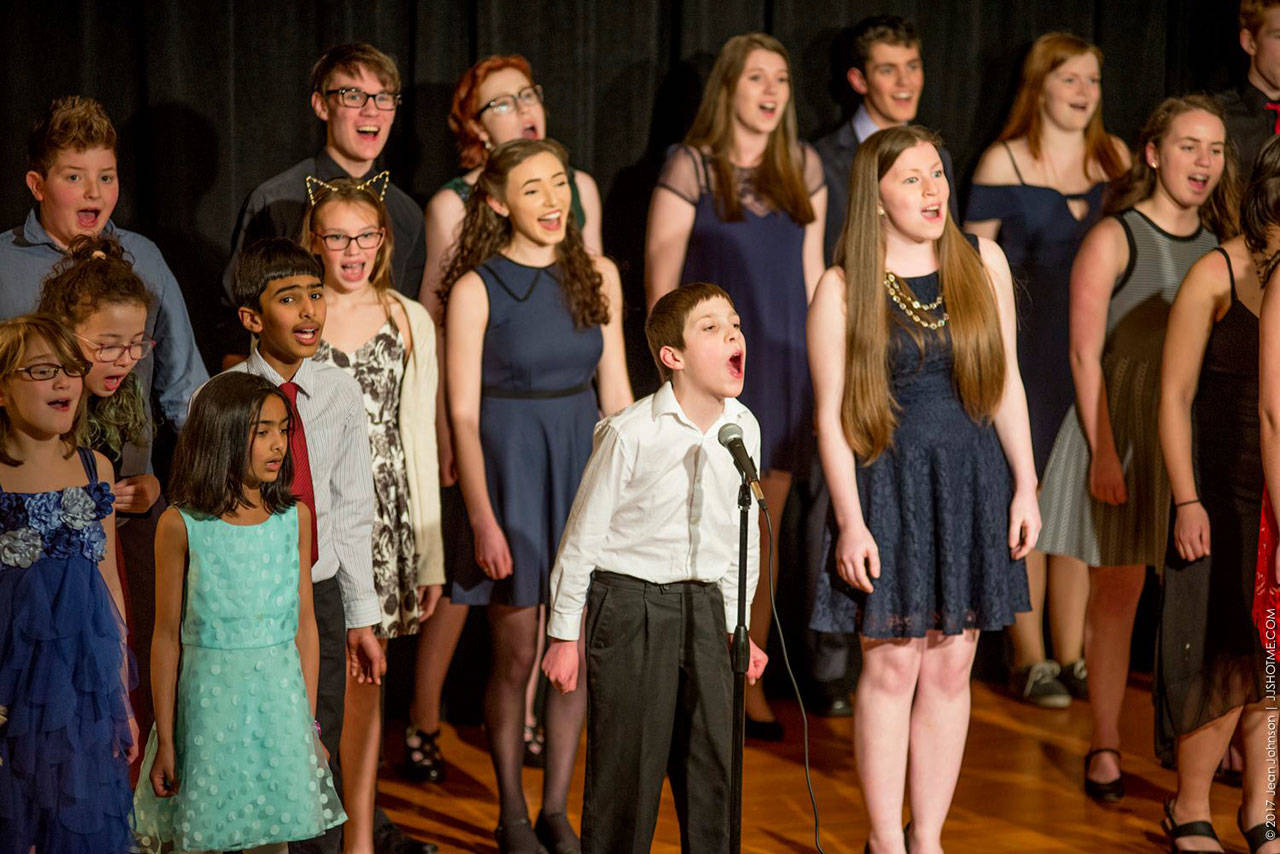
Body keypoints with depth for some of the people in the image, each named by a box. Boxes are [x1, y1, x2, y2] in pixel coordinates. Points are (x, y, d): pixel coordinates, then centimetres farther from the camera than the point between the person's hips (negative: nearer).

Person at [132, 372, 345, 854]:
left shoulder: (294, 518, 3)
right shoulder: (181, 525, -6)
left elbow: (305, 626, 7)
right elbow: (168, 637, -3)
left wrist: (309, 723, 8)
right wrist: (165, 741, -2)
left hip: (280, 693, 3)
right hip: (209, 699, -3)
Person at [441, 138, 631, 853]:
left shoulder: (597, 277, 4)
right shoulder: (477, 289, -9)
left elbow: (615, 392, 9)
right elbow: (463, 415, -9)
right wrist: (483, 518, -14)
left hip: (584, 466, 4)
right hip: (510, 467, -4)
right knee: (517, 655, 3)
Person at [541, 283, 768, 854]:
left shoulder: (743, 428, 2)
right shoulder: (629, 433, -14)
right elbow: (583, 534, -6)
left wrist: (735, 624, 16)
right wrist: (564, 634, -2)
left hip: (704, 607, 5)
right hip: (630, 603, -5)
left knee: (714, 759, 8)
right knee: (627, 762, 0)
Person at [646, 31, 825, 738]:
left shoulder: (803, 168, 9)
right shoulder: (691, 167, -4)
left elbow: (812, 271, 15)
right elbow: (660, 282, -4)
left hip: (783, 365, 4)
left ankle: (749, 684, 17)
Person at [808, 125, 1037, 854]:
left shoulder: (982, 263, 5)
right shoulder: (843, 290, -5)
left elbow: (1007, 382, 8)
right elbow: (832, 414, -6)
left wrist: (1025, 486, 5)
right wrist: (850, 521, -10)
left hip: (972, 484, 3)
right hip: (888, 486, -3)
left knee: (950, 667, 6)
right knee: (893, 664, -1)